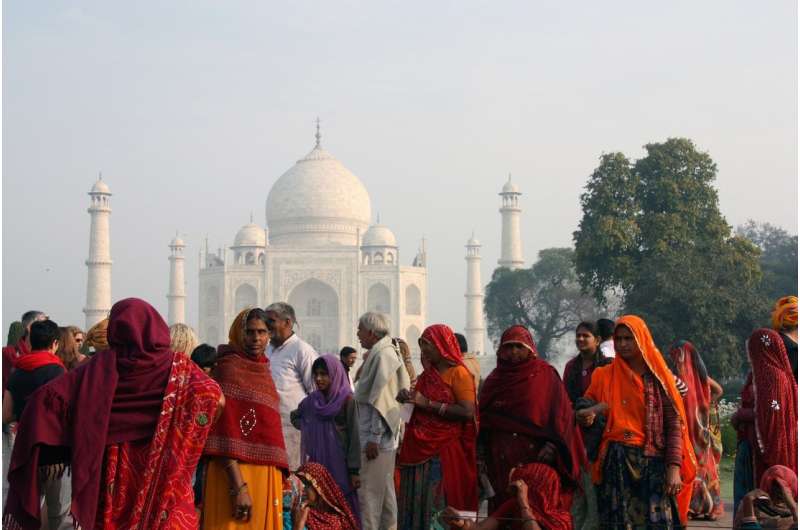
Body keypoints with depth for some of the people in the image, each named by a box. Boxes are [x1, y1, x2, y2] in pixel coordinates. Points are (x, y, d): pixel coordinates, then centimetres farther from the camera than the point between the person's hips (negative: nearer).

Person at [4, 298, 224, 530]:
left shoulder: (103, 366, -3)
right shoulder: (177, 366, -2)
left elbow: (47, 397, -9)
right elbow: (217, 399, -12)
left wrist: (51, 452, -2)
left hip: (114, 473, 1)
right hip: (165, 474, 0)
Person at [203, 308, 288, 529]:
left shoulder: (263, 371, 15)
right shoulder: (229, 367, -9)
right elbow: (224, 432, -16)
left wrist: (278, 481, 16)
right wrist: (239, 486, -23)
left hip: (266, 475, 8)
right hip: (237, 475, -8)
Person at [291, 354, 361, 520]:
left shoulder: (346, 400, -7)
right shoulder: (311, 400, 8)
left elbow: (354, 436, -10)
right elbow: (294, 417, 27)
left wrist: (354, 470, -14)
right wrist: (307, 428, 8)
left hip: (338, 464, -4)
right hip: (315, 464, 4)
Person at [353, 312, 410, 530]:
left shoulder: (383, 356, -15)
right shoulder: (380, 354, 14)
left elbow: (381, 400, -19)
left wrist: (374, 438, -20)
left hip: (375, 437, -10)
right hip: (384, 438, 10)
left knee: (369, 493, -6)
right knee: (385, 491, 13)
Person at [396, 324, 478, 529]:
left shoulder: (459, 373, -8)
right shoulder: (428, 373, 14)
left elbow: (467, 412, -19)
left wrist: (428, 403, -18)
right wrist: (408, 398, 2)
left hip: (445, 452, -7)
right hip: (421, 449, 7)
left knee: (440, 506, -5)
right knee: (416, 503, 7)